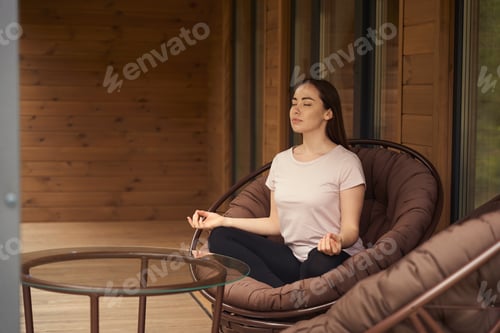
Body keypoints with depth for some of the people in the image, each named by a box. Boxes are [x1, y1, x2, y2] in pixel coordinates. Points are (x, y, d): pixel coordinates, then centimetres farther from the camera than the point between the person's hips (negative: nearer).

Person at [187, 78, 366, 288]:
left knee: (320, 260, -41)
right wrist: (224, 221, 6)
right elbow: (276, 224, 14)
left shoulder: (346, 162, -5)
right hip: (293, 258, 6)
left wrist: (337, 240, -32)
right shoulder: (281, 161, 12)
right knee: (220, 236, -11)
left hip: (334, 258, -6)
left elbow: (351, 229, -8)